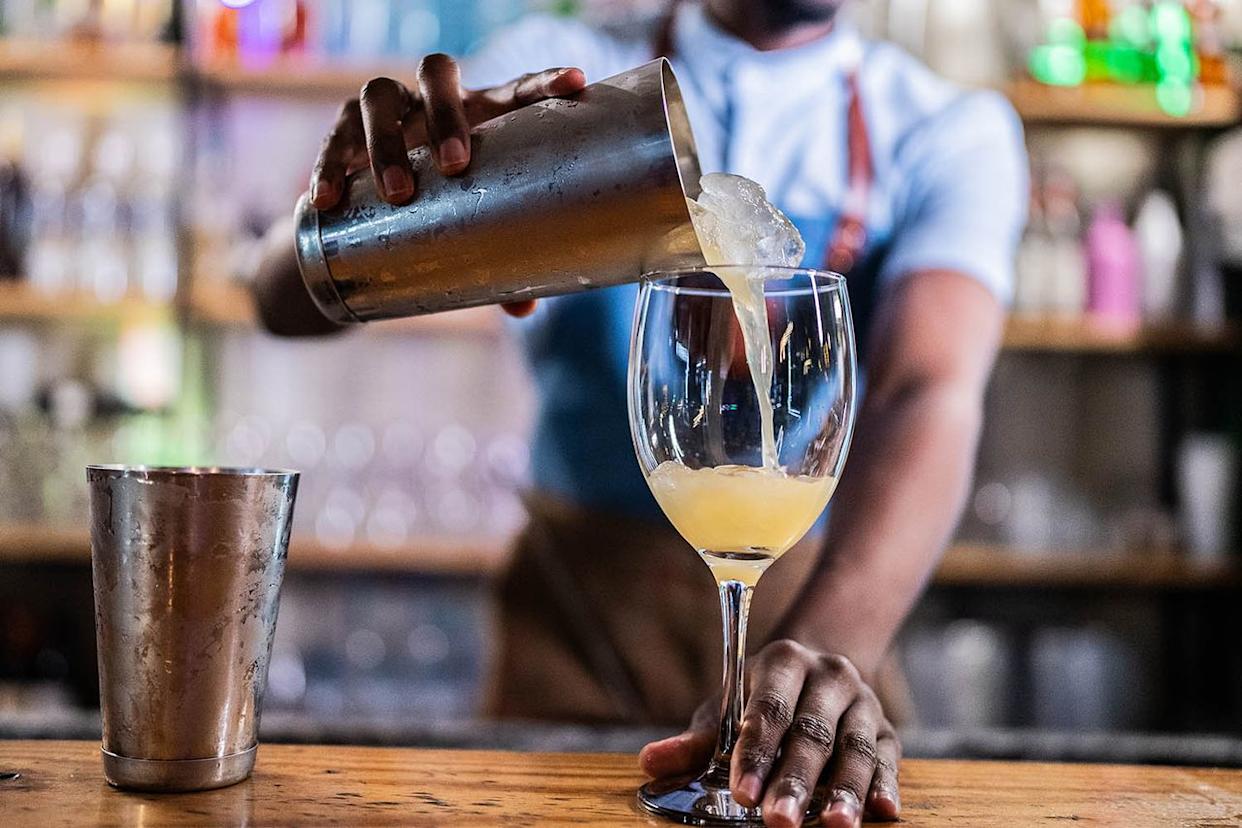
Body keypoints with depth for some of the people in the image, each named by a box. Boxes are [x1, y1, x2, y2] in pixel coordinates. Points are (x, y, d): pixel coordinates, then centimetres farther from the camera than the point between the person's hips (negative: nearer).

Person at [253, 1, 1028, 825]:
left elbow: (930, 395, -20)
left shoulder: (951, 132, -2)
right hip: (574, 615, 0)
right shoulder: (562, 69, -1)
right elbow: (291, 303, -9)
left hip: (816, 604, 0)